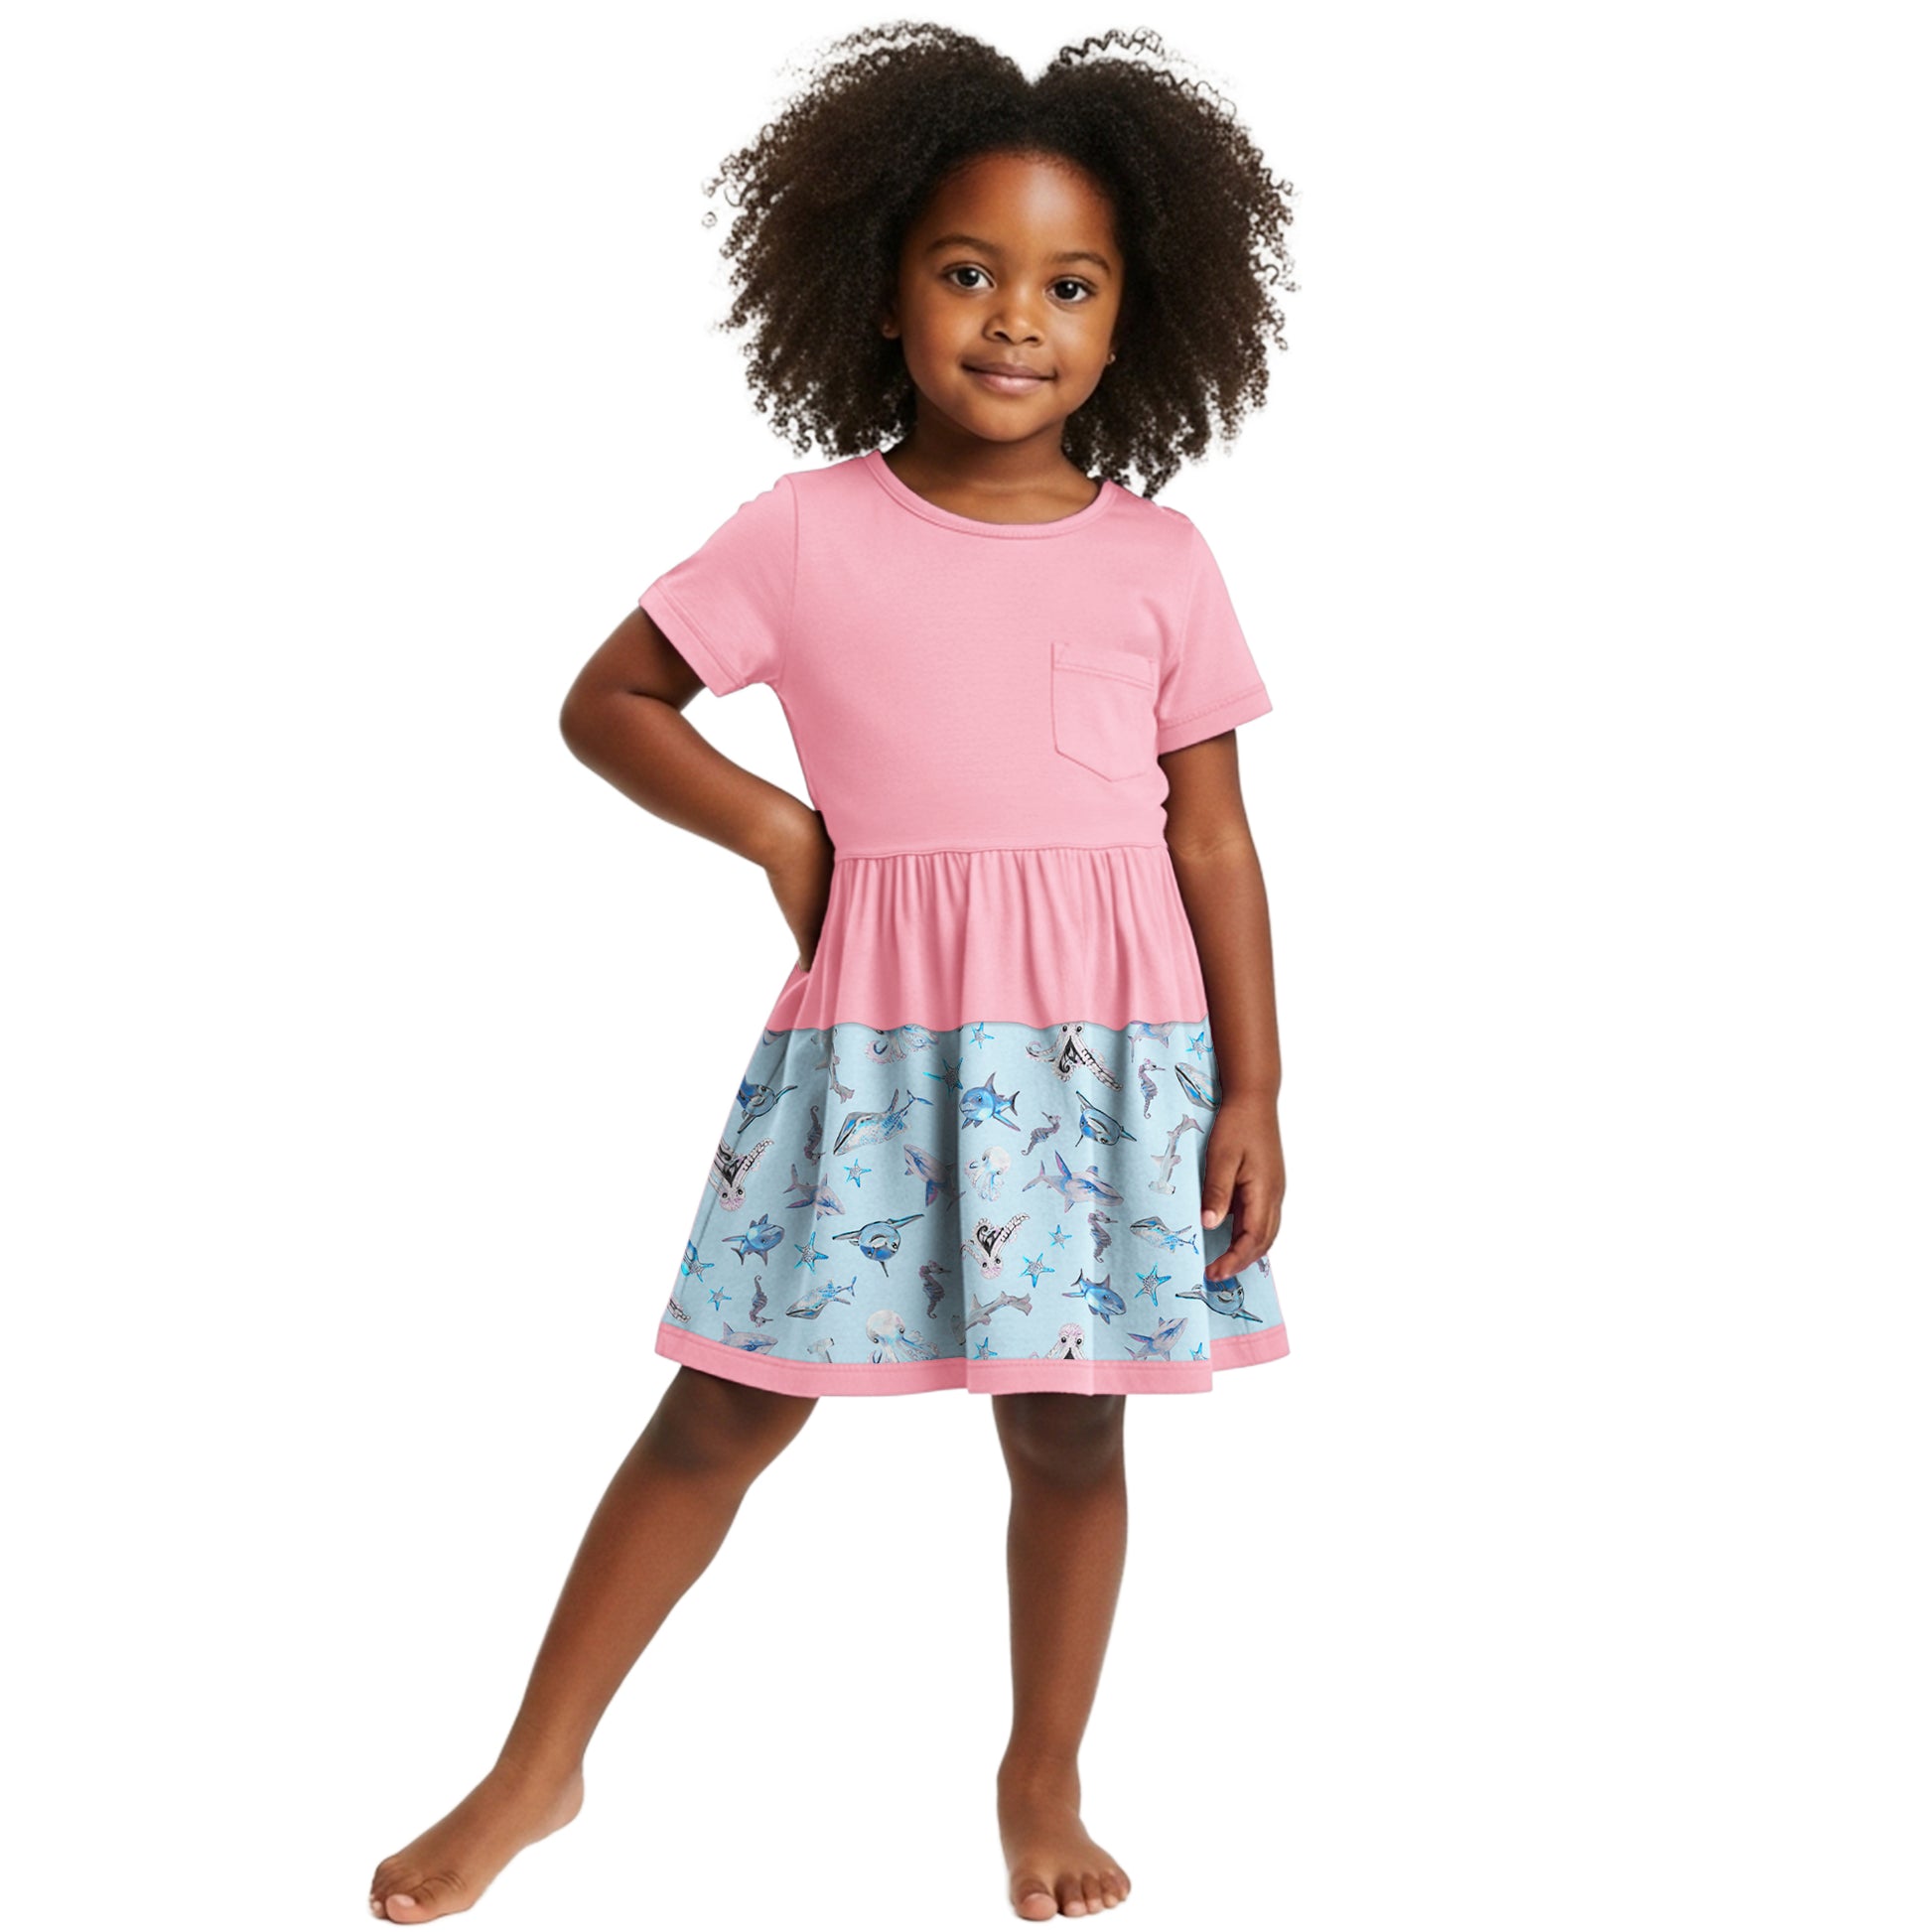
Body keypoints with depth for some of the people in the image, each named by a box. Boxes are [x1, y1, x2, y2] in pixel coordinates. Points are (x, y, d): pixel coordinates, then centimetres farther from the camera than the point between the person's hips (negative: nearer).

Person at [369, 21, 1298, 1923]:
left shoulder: (1159, 560, 2)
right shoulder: (809, 529, -1)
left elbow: (1214, 841, 4)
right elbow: (606, 700, 8)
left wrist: (1254, 1090, 1)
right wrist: (778, 828, -4)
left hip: (1110, 1045, 1)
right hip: (874, 1034, -1)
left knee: (1067, 1423, 9)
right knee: (730, 1403, 5)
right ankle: (539, 1767, 21)